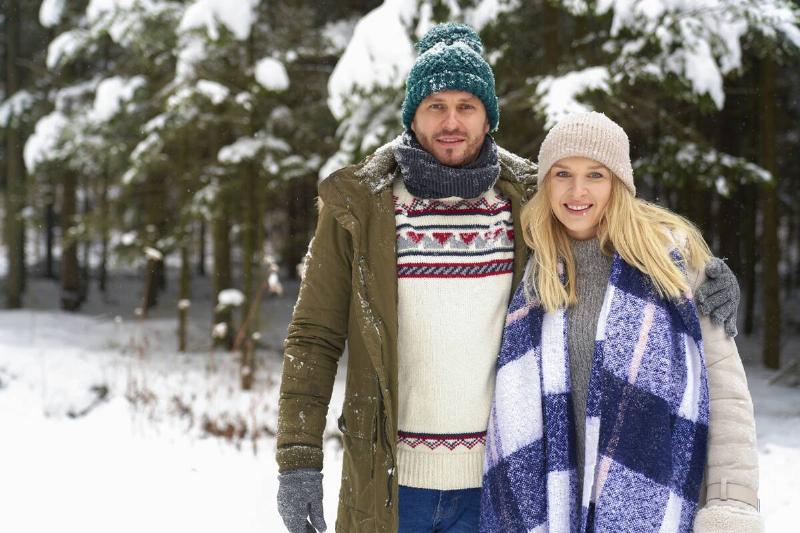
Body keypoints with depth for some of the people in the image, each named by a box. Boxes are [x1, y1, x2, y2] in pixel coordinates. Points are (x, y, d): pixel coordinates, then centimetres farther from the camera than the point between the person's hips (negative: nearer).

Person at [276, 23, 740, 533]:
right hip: (389, 482, -1)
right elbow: (314, 338, -1)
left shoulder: (529, 200, 2)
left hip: (495, 480, 1)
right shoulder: (358, 205, -2)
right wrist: (299, 459, -9)